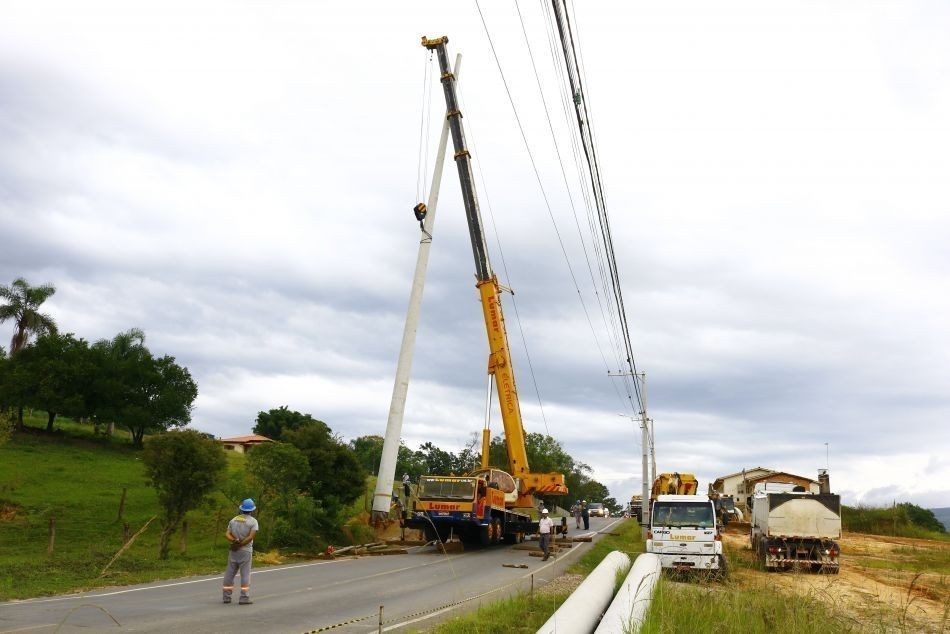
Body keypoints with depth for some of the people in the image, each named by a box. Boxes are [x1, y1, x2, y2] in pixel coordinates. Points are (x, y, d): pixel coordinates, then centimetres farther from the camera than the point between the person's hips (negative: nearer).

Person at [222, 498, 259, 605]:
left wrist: (235, 541, -15)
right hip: (245, 550, -4)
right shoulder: (253, 521, -5)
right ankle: (244, 598, -6)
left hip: (233, 551, 5)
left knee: (230, 573, 10)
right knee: (245, 573, -2)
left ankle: (227, 597, 11)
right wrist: (240, 545, -13)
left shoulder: (234, 520, 10)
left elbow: (227, 534, -2)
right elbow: (251, 536, -17)